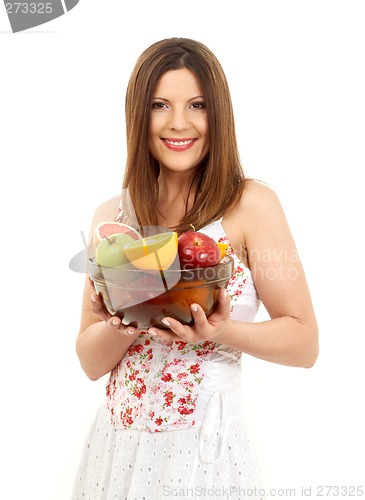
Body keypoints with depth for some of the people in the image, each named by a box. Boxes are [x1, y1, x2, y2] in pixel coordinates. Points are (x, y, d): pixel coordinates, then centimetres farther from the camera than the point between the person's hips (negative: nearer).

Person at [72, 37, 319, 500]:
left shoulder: (251, 204, -9)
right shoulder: (111, 217, 1)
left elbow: (304, 343, -7)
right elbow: (91, 361, 2)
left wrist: (220, 331, -23)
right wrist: (125, 321, -17)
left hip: (205, 449, -3)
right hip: (114, 444, 4)